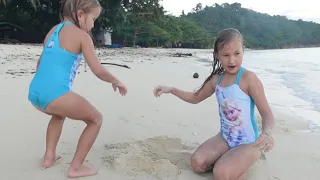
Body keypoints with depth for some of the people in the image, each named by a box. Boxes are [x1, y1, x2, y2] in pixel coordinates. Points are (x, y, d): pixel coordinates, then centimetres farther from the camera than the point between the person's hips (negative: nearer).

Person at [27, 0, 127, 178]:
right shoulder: (81, 35, -3)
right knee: (96, 119, 11)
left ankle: (49, 156, 35)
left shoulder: (53, 30, 19)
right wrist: (116, 81, 13)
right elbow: (98, 70, -5)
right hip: (56, 93, -8)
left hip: (35, 94, 9)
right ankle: (75, 167, 13)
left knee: (60, 113, 39)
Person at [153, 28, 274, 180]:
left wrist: (267, 133, -40)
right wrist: (171, 90, 4)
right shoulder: (216, 79, 0)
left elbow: (267, 114, -17)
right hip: (225, 138, 6)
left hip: (248, 143, -5)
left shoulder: (248, 78, -19)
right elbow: (195, 97, 15)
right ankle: (227, 160, 13)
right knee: (197, 163, -9)